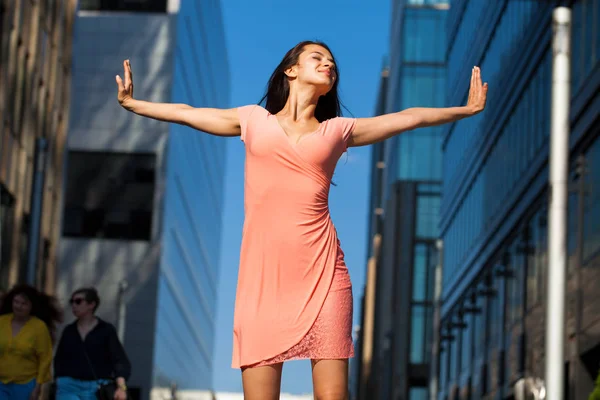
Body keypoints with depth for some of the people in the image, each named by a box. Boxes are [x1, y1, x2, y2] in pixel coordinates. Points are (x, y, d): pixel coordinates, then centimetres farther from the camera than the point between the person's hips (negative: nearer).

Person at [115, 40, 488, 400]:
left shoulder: (338, 130, 16)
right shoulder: (254, 120, 16)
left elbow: (410, 117, 24)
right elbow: (186, 113, 26)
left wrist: (467, 109, 28)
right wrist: (131, 103, 31)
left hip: (322, 272, 0)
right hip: (263, 275, 0)